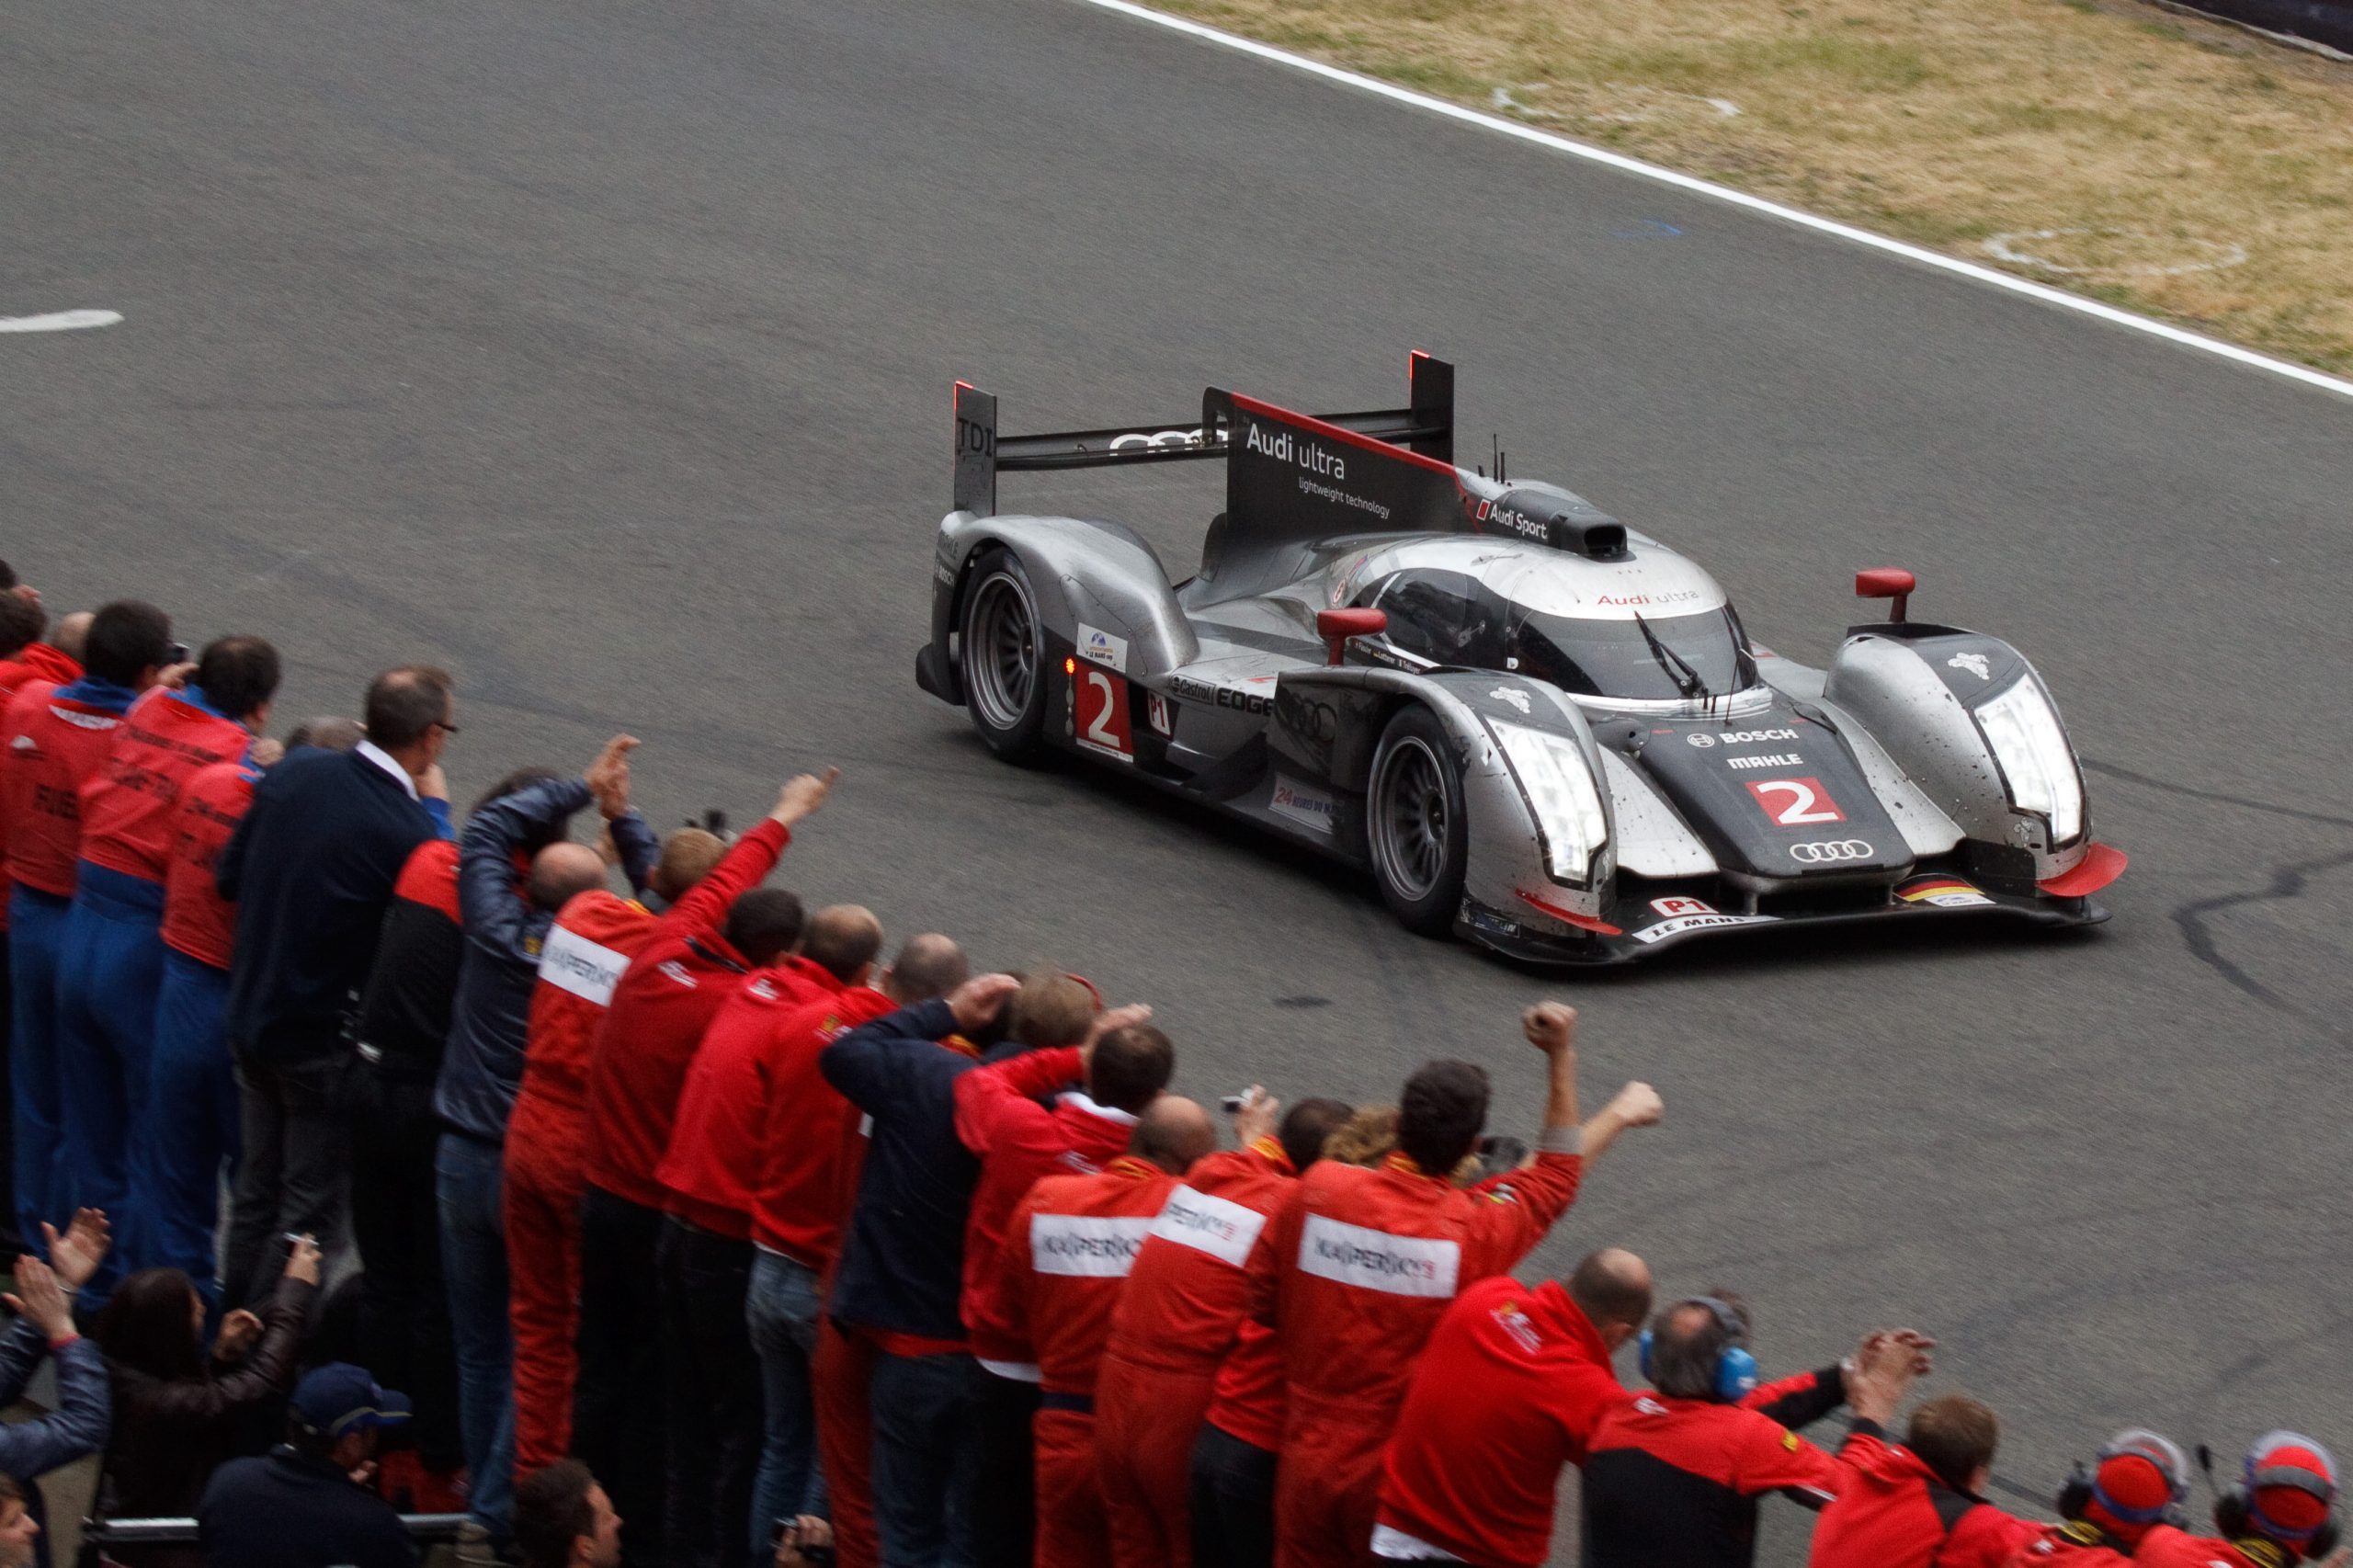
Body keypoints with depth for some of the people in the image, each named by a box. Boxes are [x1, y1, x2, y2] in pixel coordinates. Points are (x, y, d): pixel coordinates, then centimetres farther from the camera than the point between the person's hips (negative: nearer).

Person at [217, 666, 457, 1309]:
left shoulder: (295, 772, -7)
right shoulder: (409, 831, -27)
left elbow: (228, 878, 1)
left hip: (251, 1016, 7)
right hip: (328, 1040, -7)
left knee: (256, 1192, 22)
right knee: (310, 1214, 9)